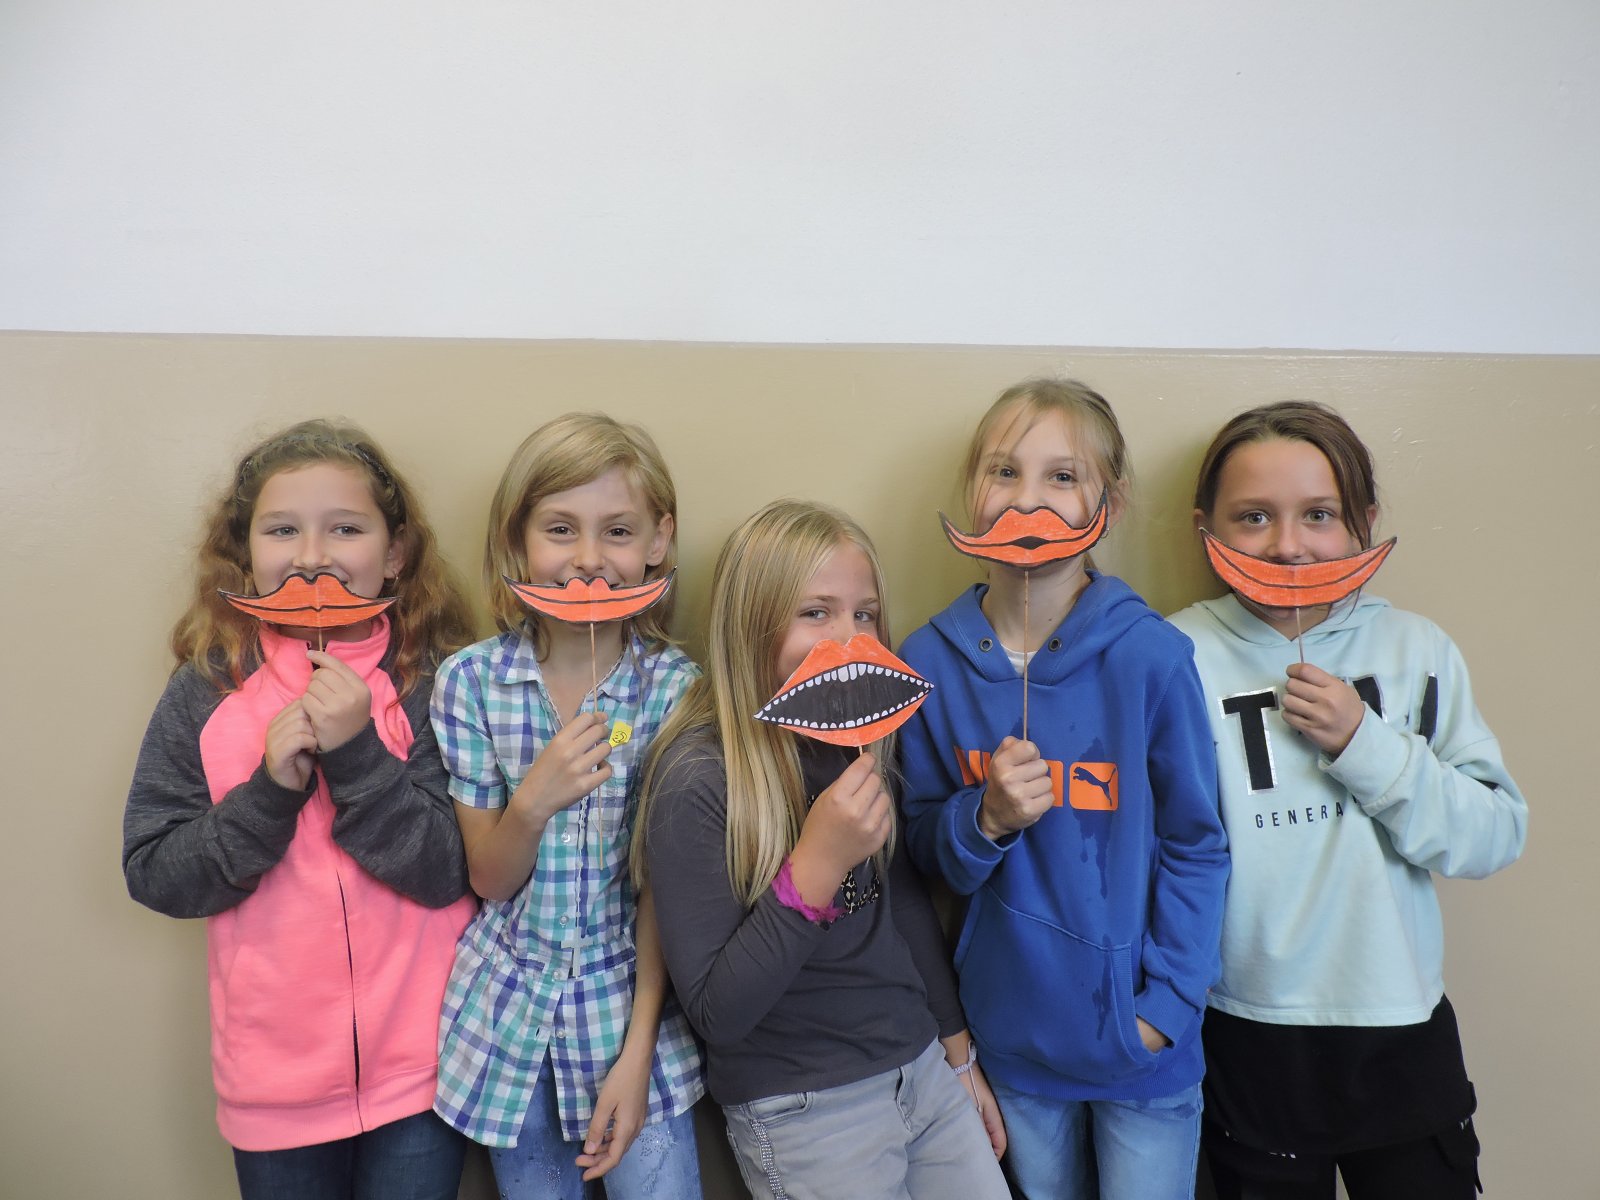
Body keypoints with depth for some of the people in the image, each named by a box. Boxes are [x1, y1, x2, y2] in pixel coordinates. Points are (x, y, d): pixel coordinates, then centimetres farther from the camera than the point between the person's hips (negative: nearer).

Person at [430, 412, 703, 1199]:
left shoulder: (676, 687, -12)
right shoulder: (472, 681, -10)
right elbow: (489, 880, -6)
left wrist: (637, 1051, -10)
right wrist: (533, 800, -26)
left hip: (628, 995, -1)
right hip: (510, 1008, 1)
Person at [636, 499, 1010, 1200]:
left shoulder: (864, 740, -3)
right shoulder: (697, 781, -21)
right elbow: (715, 1015, -21)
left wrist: (958, 1053, 16)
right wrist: (816, 864, -31)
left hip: (924, 1071, 6)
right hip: (803, 1114, -5)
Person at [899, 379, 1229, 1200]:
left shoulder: (1151, 656, -16)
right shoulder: (930, 660, -8)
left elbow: (1197, 846, -7)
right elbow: (925, 846, 0)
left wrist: (1167, 1004, -11)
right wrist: (985, 818, -20)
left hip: (1141, 1043, -2)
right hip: (1013, 1033, 3)